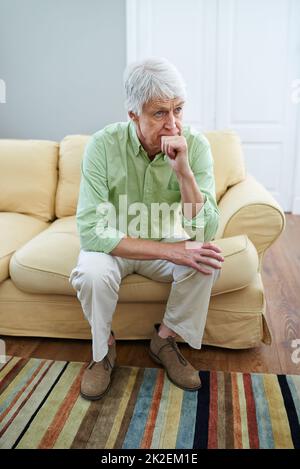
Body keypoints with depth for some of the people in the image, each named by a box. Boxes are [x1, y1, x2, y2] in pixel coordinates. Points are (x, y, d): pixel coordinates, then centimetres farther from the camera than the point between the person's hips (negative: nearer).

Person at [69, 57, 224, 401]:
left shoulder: (196, 145, -17)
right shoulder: (103, 145, -23)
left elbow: (205, 232, -21)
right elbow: (91, 230, -28)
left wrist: (183, 170, -36)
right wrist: (170, 250, -34)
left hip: (169, 243, 2)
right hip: (113, 245, -1)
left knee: (205, 262, -26)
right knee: (92, 273, -32)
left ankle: (164, 339, 1)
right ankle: (103, 349, 0)